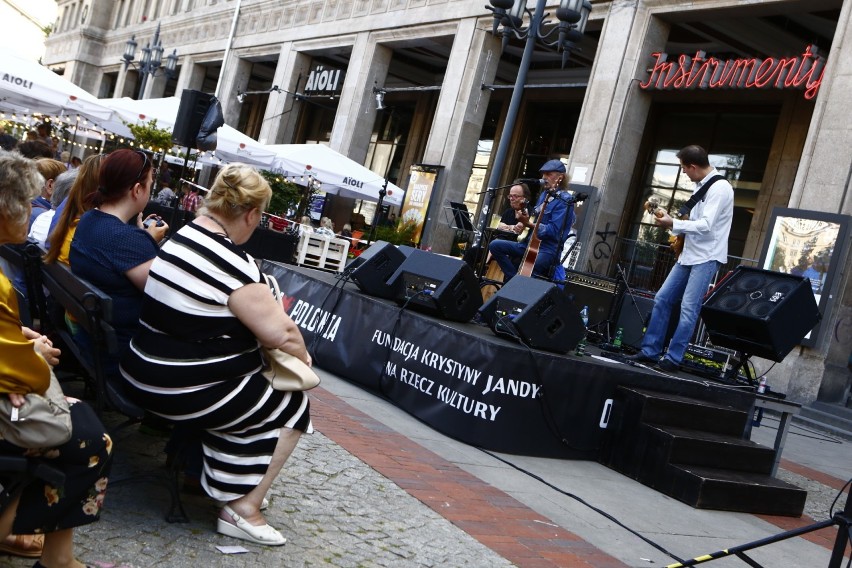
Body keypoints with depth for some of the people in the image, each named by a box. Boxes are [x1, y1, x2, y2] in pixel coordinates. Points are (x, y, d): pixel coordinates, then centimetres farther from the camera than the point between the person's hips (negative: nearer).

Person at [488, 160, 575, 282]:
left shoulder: (565, 200, -12)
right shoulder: (544, 194, 14)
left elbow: (554, 231, -20)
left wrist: (529, 224, -24)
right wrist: (524, 221, 4)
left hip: (548, 249, -9)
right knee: (495, 245, -2)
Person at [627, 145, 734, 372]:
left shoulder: (720, 188, -16)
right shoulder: (700, 185, 13)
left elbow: (706, 225, -23)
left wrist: (673, 224, -17)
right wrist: (678, 232, 9)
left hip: (707, 258, -9)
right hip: (689, 254, 9)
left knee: (688, 308, -10)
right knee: (662, 299, 7)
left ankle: (673, 358, -4)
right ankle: (650, 350, 12)